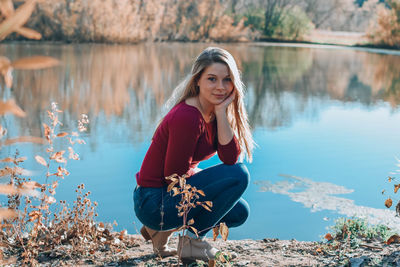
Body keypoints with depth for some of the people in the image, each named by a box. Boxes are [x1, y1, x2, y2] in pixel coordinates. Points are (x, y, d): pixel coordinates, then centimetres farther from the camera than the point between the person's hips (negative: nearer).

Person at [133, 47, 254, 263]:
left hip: (173, 190, 9)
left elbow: (230, 158, -8)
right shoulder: (187, 118, -24)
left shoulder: (213, 111, 4)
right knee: (239, 175, -18)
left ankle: (162, 229, 15)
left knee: (239, 212, 17)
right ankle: (192, 240, -4)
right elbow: (173, 176, -21)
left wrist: (221, 112, -15)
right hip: (153, 202, -9)